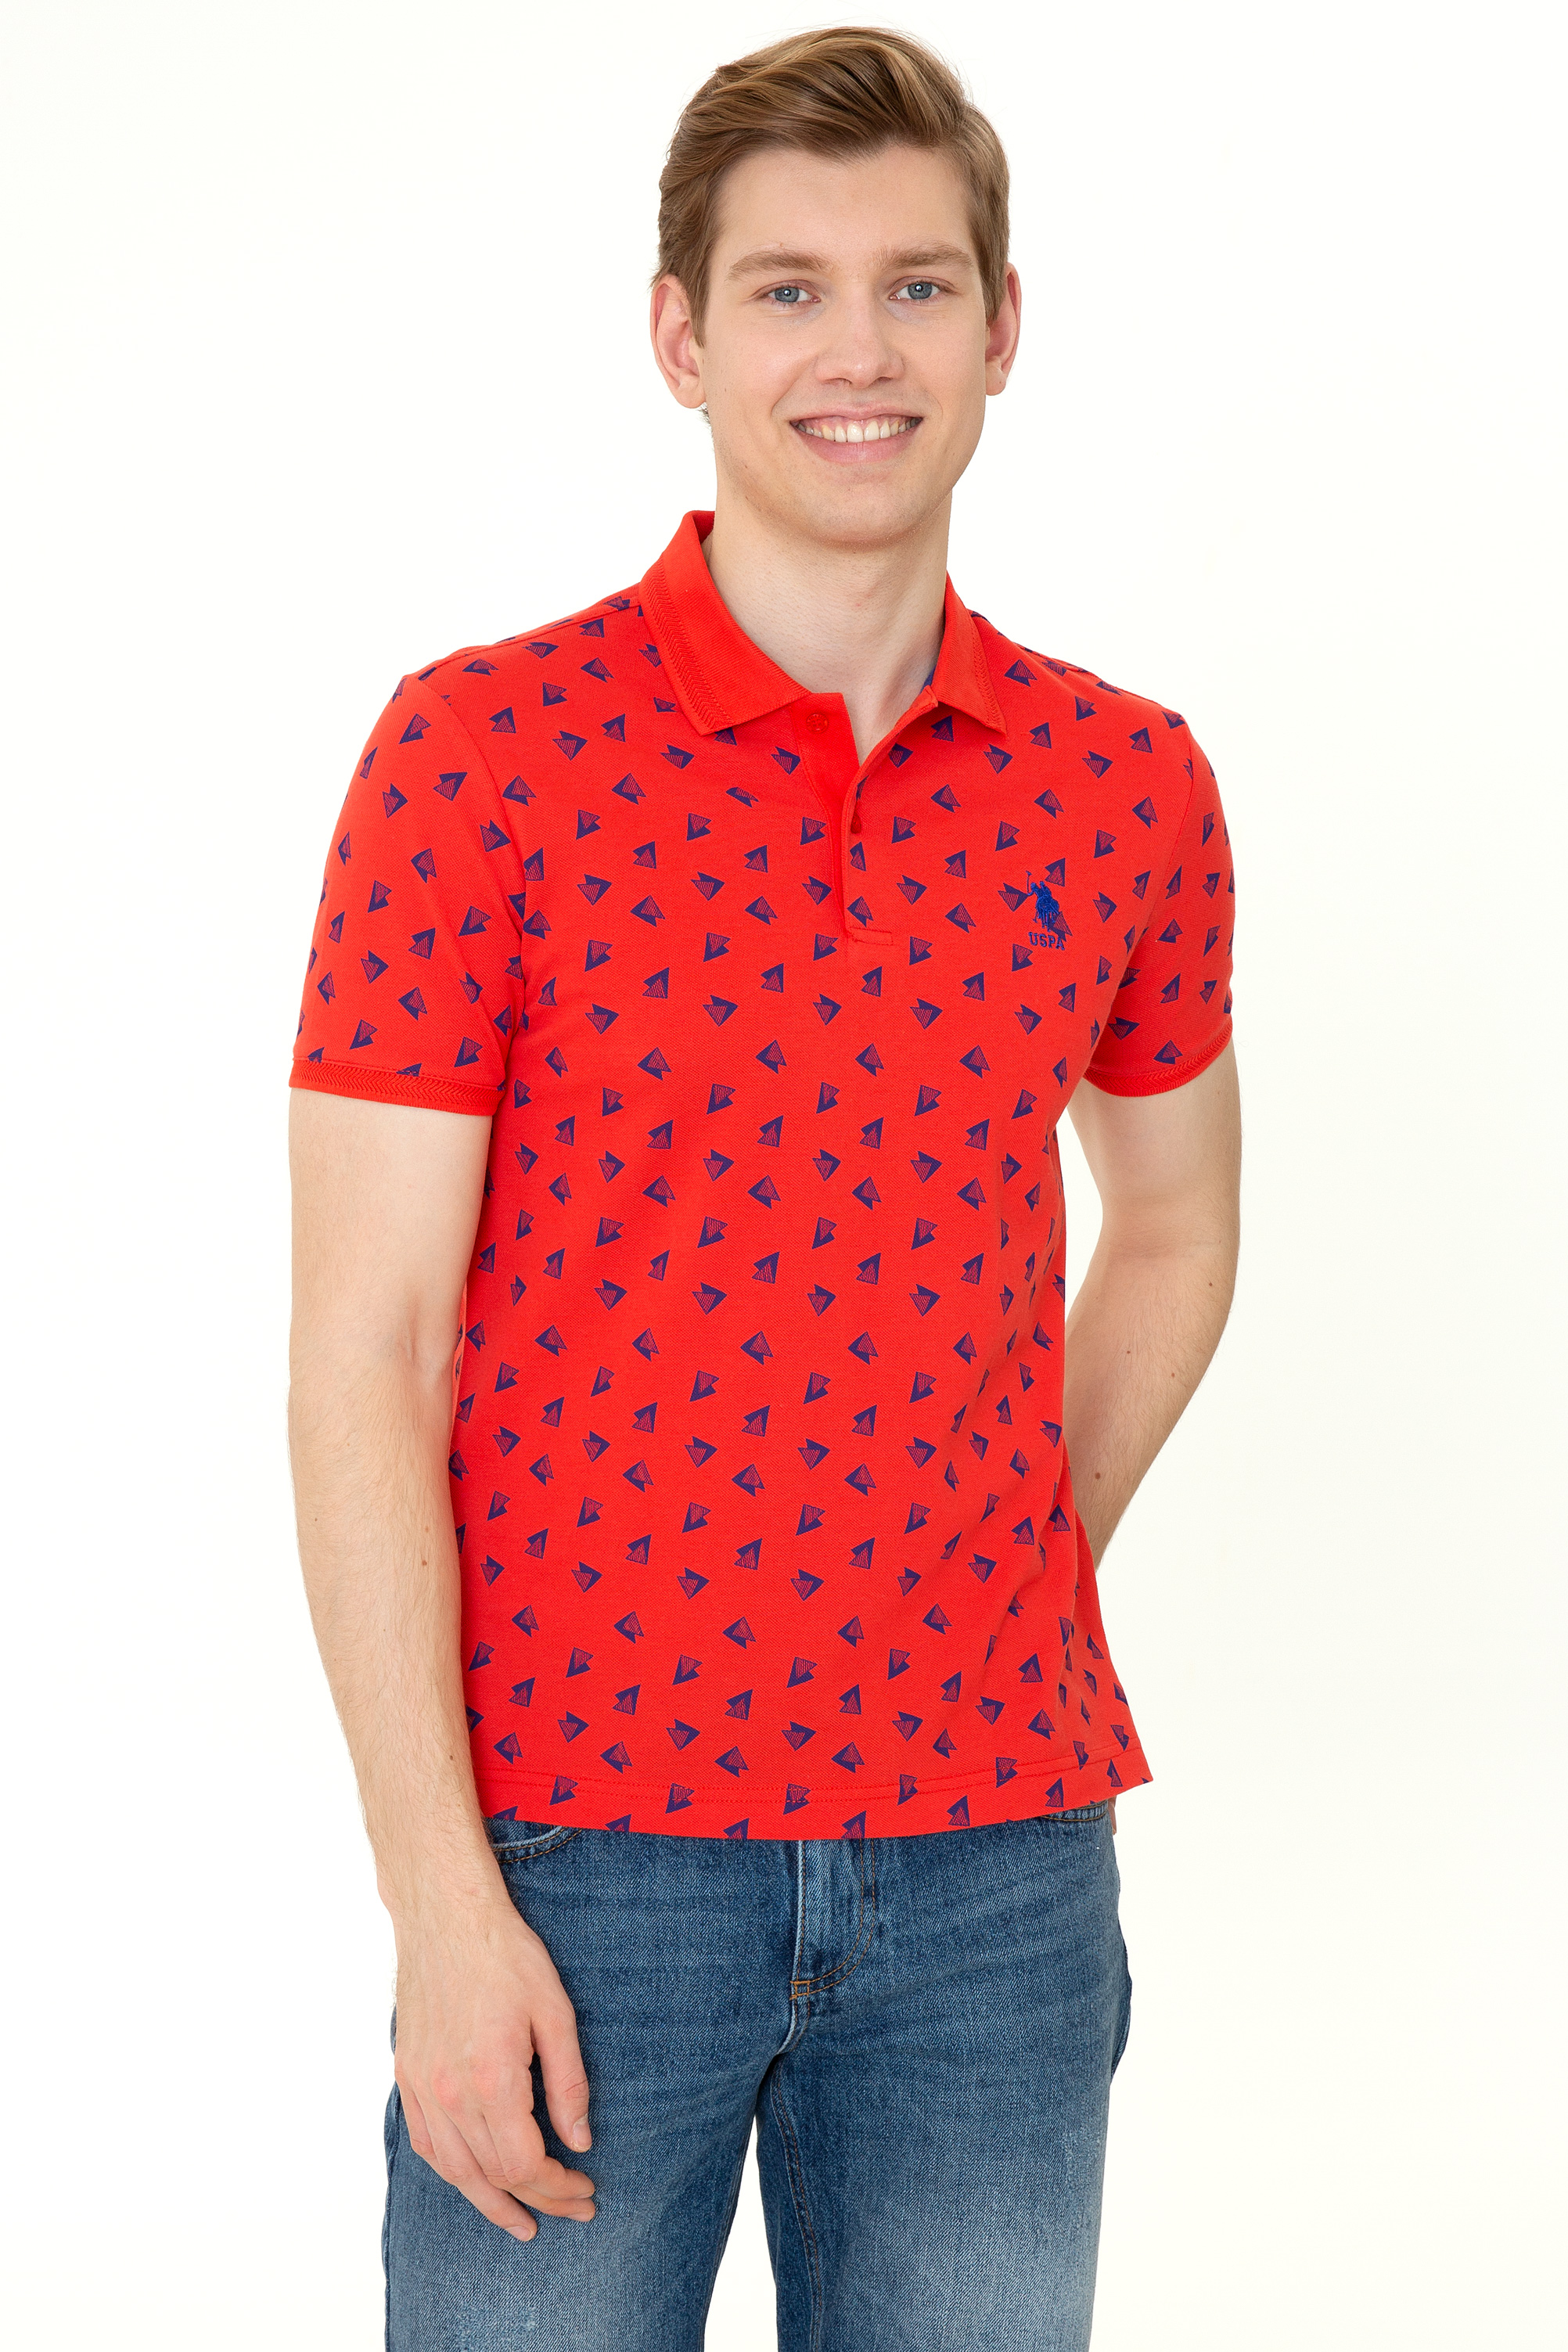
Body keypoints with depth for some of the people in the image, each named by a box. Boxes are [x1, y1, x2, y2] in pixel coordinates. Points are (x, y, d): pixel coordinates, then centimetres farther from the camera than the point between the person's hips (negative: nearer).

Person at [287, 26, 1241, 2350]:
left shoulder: (1129, 787, 4)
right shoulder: (485, 749, -7)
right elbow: (362, 1359, -9)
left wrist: (1013, 1619, 10)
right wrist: (441, 1896, -13)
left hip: (995, 1858, 3)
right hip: (582, 1849, -3)